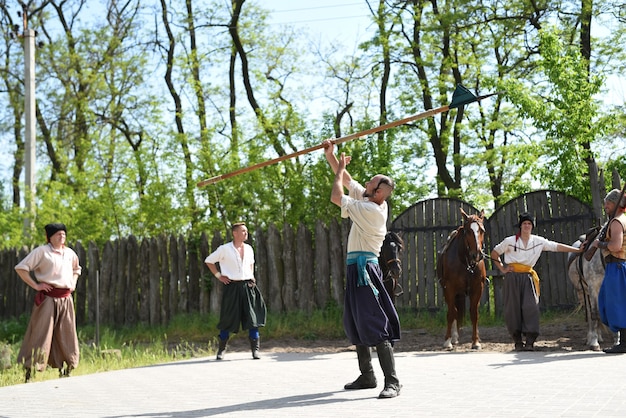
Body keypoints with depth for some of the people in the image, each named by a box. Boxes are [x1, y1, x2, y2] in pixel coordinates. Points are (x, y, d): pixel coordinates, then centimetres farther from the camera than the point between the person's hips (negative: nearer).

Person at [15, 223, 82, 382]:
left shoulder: (70, 253, 13)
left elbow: (76, 269, 33)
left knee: (66, 335, 9)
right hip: (47, 298, -6)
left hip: (66, 299, 6)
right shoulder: (42, 251, -5)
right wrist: (35, 285, -11)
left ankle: (65, 372, 20)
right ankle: (29, 372, -2)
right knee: (41, 334, -7)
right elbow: (21, 268, -8)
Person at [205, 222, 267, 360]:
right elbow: (209, 261, 5)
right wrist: (219, 276, 0)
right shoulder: (224, 249, -4)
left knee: (253, 318, -3)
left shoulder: (249, 249, 11)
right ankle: (221, 350, 15)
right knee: (228, 319, 1)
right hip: (232, 288, -4)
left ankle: (255, 350, 2)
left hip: (248, 286, 4)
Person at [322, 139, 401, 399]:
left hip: (364, 269, -11)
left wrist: (339, 170, -2)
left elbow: (336, 196, -16)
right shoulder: (371, 202, 9)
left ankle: (392, 381, -16)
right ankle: (367, 376, 22)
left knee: (375, 327, -14)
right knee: (355, 325, 15)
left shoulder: (370, 209, -17)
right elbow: (347, 181, 18)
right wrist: (331, 156, 12)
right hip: (356, 269, 11)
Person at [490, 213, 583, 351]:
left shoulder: (539, 241, 6)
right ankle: (517, 341, 7)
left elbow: (557, 247, 5)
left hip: (528, 276, 1)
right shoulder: (510, 241, 1)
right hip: (513, 276, -1)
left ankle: (530, 342, -10)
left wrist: (578, 250, 2)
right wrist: (502, 269, 4)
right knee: (513, 308, -2)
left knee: (530, 307, -11)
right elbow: (494, 253, 11)